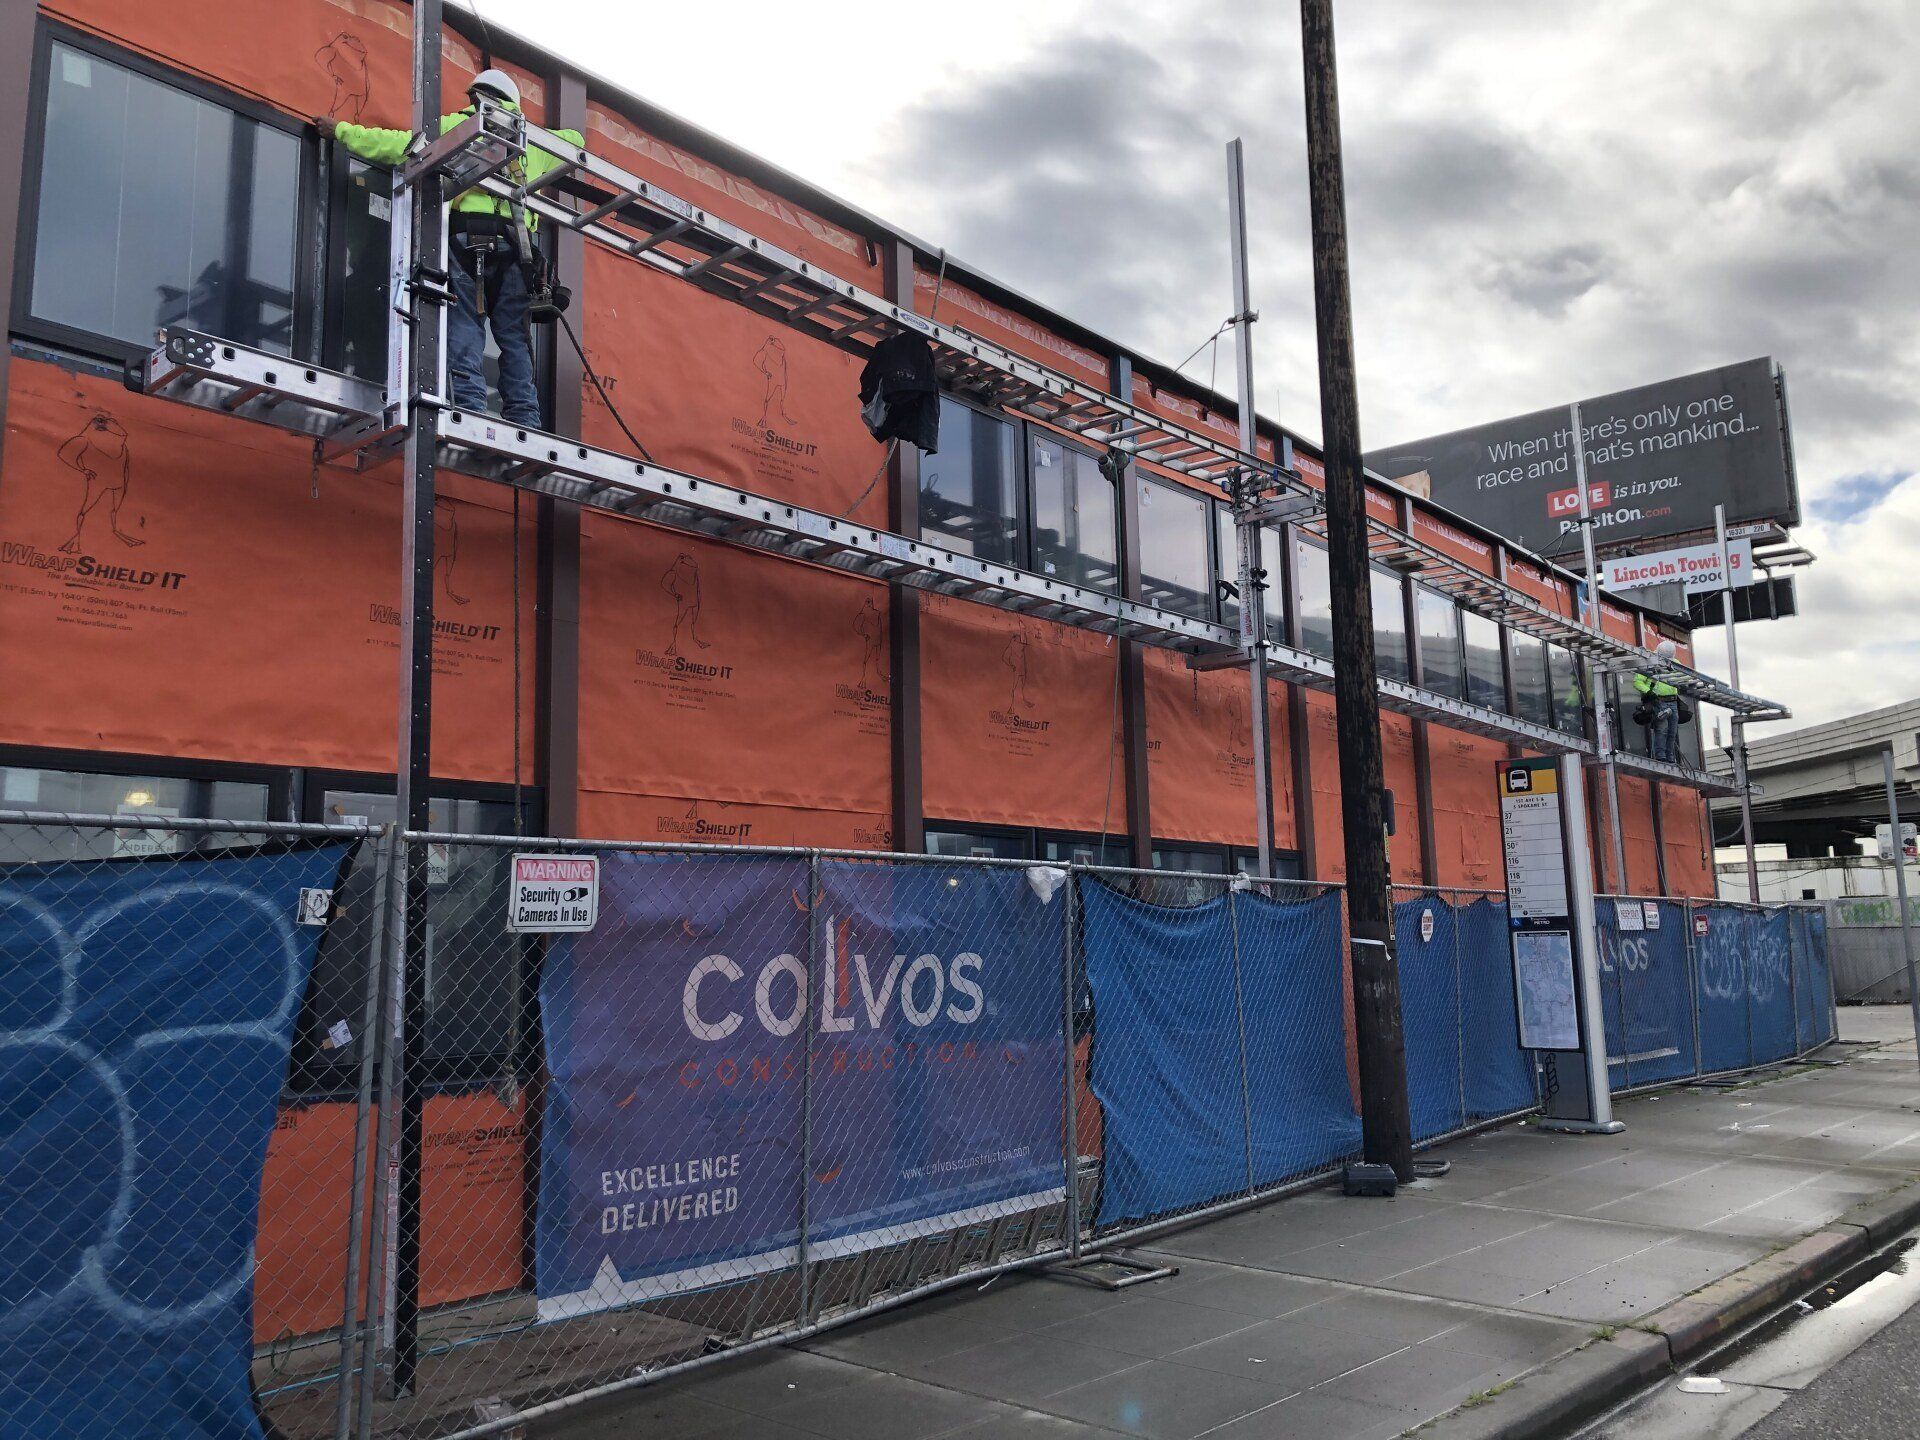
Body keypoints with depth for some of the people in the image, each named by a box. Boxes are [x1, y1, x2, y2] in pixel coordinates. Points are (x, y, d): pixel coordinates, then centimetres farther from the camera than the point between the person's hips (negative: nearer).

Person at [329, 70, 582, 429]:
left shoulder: (455, 125, 16)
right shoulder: (531, 140, 25)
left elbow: (396, 145, 15)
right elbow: (575, 140, 42)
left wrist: (341, 128, 29)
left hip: (467, 240, -3)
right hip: (514, 245, 3)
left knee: (464, 334, -9)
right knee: (515, 338, 4)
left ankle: (470, 410, -21)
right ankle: (525, 421, -4)